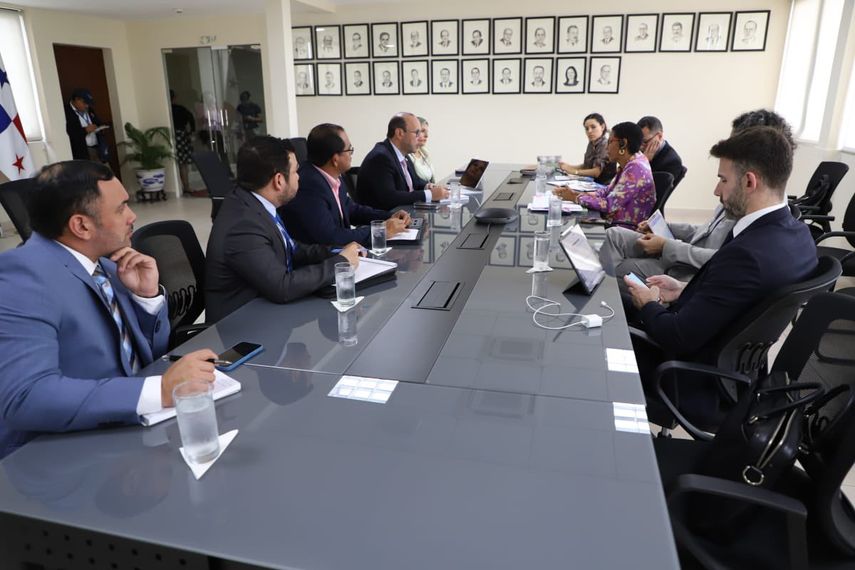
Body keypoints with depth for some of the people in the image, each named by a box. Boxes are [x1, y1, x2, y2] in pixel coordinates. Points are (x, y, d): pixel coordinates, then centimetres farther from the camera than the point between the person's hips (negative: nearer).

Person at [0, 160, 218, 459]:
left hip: (122, 433, 7)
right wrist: (160, 390, -35)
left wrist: (148, 294, -7)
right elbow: (24, 396, -30)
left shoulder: (104, 263, 4)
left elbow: (149, 354, 11)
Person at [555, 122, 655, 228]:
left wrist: (576, 198, -12)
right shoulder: (629, 164, 7)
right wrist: (577, 194, -2)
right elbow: (609, 191, 10)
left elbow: (609, 205, -22)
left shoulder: (636, 168, -20)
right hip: (618, 224, 8)